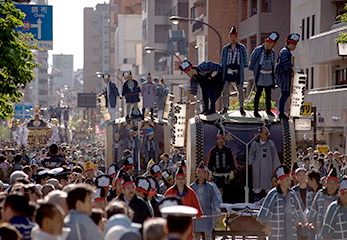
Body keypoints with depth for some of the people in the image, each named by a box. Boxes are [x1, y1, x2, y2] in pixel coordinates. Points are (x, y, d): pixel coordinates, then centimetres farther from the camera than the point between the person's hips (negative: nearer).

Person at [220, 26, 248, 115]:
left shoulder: (241, 48, 2)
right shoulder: (225, 48, 7)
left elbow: (245, 59, 8)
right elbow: (222, 60, 14)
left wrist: (243, 68, 2)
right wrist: (223, 70, 7)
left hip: (238, 73, -1)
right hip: (227, 73, 1)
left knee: (240, 91, 0)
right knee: (225, 91, -1)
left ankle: (241, 108, 11)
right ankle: (225, 108, 11)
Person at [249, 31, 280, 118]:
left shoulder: (272, 52, 9)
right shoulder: (258, 50, -8)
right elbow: (252, 60, 0)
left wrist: (272, 74, 16)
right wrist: (253, 71, 4)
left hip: (269, 75, 6)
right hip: (260, 74, -5)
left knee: (268, 93, 9)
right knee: (259, 92, -6)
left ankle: (268, 110, 20)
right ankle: (256, 110, 1)